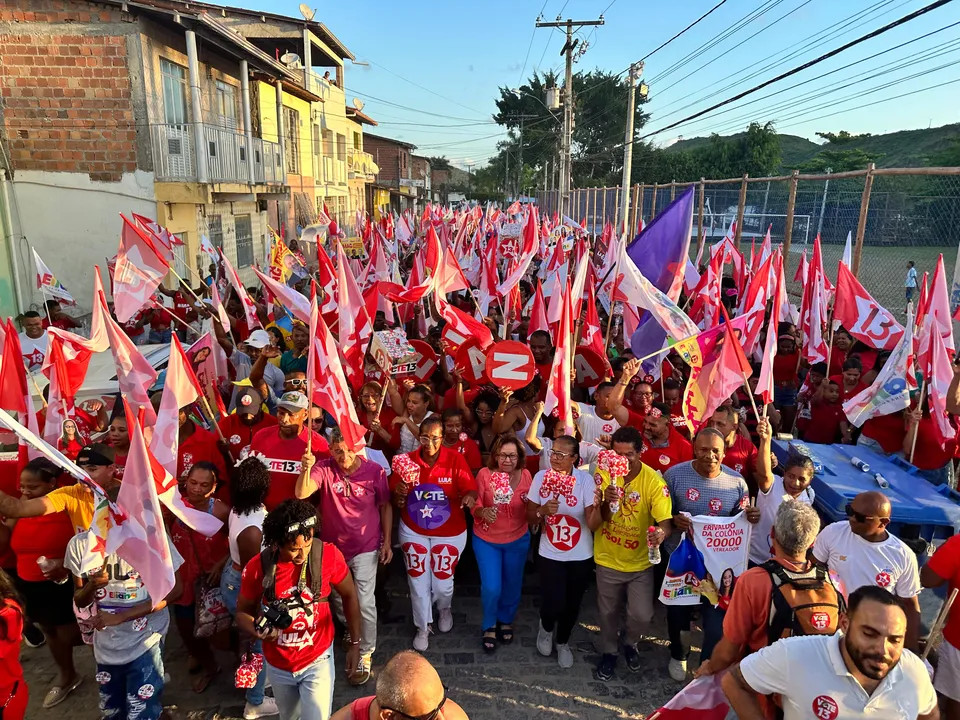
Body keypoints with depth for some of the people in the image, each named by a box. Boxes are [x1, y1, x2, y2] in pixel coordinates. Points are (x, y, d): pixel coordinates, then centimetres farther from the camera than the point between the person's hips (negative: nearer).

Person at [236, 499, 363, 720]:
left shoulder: (328, 555, -24)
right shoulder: (257, 568, -22)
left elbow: (349, 595, -7)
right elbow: (242, 613, -5)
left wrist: (355, 643, -3)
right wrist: (259, 631, -27)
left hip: (317, 660, -2)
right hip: (277, 665, 3)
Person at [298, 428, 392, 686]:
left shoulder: (375, 471, -16)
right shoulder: (324, 469, -15)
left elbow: (385, 506, -4)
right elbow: (301, 494, -30)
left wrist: (387, 541, -5)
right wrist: (306, 468, -48)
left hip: (366, 547, -2)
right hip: (332, 546, 3)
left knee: (364, 603, -2)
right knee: (338, 597, 22)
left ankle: (365, 655, 20)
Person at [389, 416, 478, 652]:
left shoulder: (455, 459, -18)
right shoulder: (407, 460, -14)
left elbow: (471, 489, -21)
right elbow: (395, 503, -8)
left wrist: (469, 497, -43)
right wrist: (399, 495, -30)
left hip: (449, 534, -1)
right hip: (413, 532, 1)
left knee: (442, 582, 13)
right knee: (418, 583, 12)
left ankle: (444, 609, 50)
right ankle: (423, 627, 38)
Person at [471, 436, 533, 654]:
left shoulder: (525, 475, -12)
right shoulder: (485, 474, -19)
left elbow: (532, 508, -1)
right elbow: (475, 506, -17)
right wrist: (483, 511, -36)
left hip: (517, 540, 2)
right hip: (486, 540, -2)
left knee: (512, 584, 18)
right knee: (491, 587, -5)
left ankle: (506, 621, 47)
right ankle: (489, 626, 26)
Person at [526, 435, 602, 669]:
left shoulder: (585, 480, -17)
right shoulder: (541, 477, -11)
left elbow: (593, 524, -21)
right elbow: (530, 517, -1)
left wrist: (598, 505, -41)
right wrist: (542, 511, -23)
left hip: (581, 556, 0)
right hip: (550, 554, 0)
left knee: (572, 605, 14)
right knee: (552, 605, -6)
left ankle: (562, 642, 46)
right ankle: (546, 627, 32)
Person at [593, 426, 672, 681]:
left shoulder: (654, 480, -19)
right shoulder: (603, 474, -14)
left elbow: (665, 520, -26)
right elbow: (596, 519, -14)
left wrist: (661, 532, -50)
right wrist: (606, 502, -36)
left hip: (640, 562, -1)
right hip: (608, 559, 1)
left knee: (642, 616, 2)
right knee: (608, 612, 17)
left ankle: (630, 644, 36)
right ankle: (609, 653, 44)